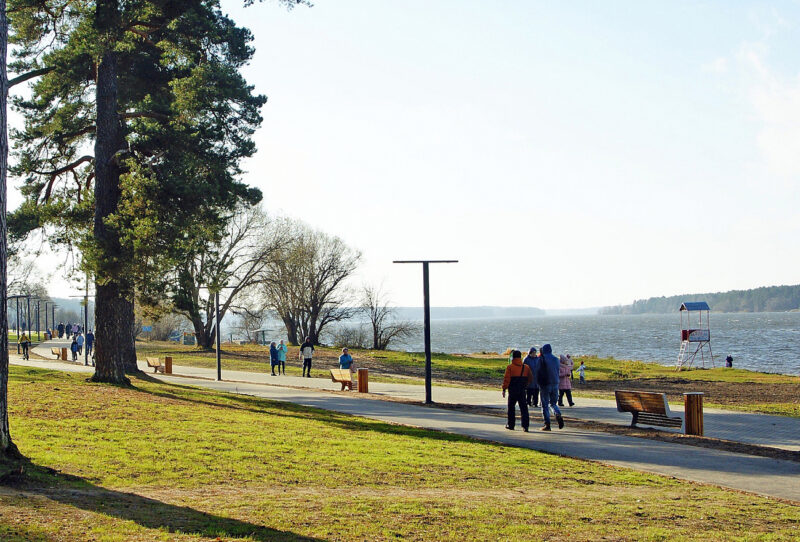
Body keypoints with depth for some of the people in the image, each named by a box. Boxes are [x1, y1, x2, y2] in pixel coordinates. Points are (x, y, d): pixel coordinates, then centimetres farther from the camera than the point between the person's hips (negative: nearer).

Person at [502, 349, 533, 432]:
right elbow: (531, 378, 10)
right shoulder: (526, 367, 5)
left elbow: (506, 378, -11)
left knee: (511, 407, 13)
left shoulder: (510, 367, -7)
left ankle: (511, 425, 19)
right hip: (522, 391, 2)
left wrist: (504, 389, -5)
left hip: (513, 391, -2)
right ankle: (525, 426, -8)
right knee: (523, 408, 2)